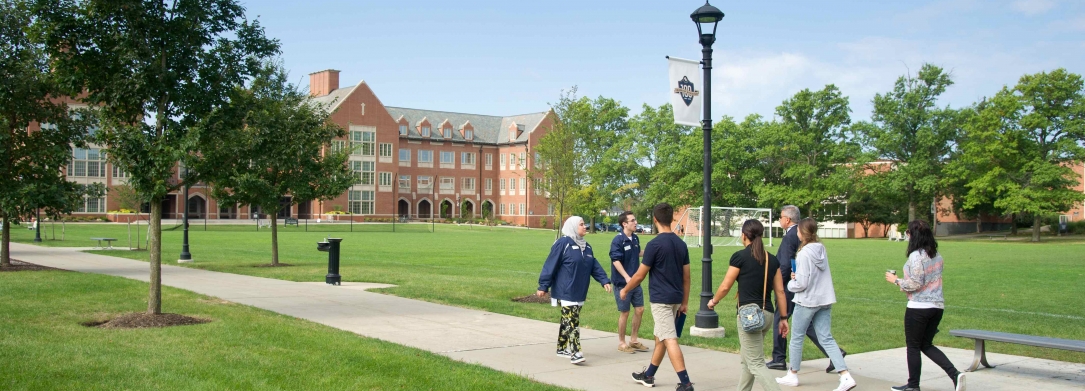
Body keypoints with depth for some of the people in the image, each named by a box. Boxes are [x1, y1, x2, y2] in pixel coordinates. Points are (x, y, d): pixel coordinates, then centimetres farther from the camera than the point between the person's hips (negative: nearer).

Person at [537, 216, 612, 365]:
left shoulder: (586, 246, 14)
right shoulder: (563, 244, -12)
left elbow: (595, 266, 13)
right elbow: (550, 266, -13)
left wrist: (604, 280, -1)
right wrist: (543, 286, -13)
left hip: (579, 293, 8)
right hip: (566, 292, -8)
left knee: (568, 321, 15)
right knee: (572, 321, -12)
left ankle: (562, 348, 25)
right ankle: (575, 353, -15)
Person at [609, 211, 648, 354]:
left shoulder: (635, 238, 6)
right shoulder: (618, 240, -16)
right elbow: (616, 260, -23)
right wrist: (626, 277, -30)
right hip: (622, 282, -7)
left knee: (639, 310, 10)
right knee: (624, 312, 2)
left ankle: (633, 340, 25)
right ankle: (621, 343, 17)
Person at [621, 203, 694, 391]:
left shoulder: (654, 244, -14)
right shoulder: (681, 244, 6)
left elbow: (640, 275, -9)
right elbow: (686, 276, 9)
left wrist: (625, 290, 7)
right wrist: (685, 301, 17)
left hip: (660, 299, -8)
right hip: (675, 298, 8)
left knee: (670, 340, -9)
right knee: (660, 337, 19)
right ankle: (648, 375, 31)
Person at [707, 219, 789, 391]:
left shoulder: (740, 256, -7)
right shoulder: (772, 259, 8)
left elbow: (725, 286, -3)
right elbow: (780, 291, 8)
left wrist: (713, 301, 15)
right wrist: (783, 317, 13)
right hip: (767, 314, 7)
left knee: (756, 365, -6)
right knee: (748, 360, 21)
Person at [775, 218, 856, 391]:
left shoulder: (804, 253, -20)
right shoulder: (821, 248, 4)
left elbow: (801, 284, -20)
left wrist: (790, 284, 0)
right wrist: (797, 275, 4)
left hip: (807, 301, -7)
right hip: (825, 300, 7)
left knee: (796, 338, 11)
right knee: (826, 339, 8)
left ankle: (792, 375, 24)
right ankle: (846, 376, -2)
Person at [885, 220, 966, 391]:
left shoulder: (916, 256, -16)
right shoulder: (936, 255, 9)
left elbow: (915, 284, -18)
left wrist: (896, 280, -5)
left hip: (919, 307, -8)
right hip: (937, 305, 8)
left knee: (913, 346, 6)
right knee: (927, 345, 17)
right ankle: (955, 374, 2)